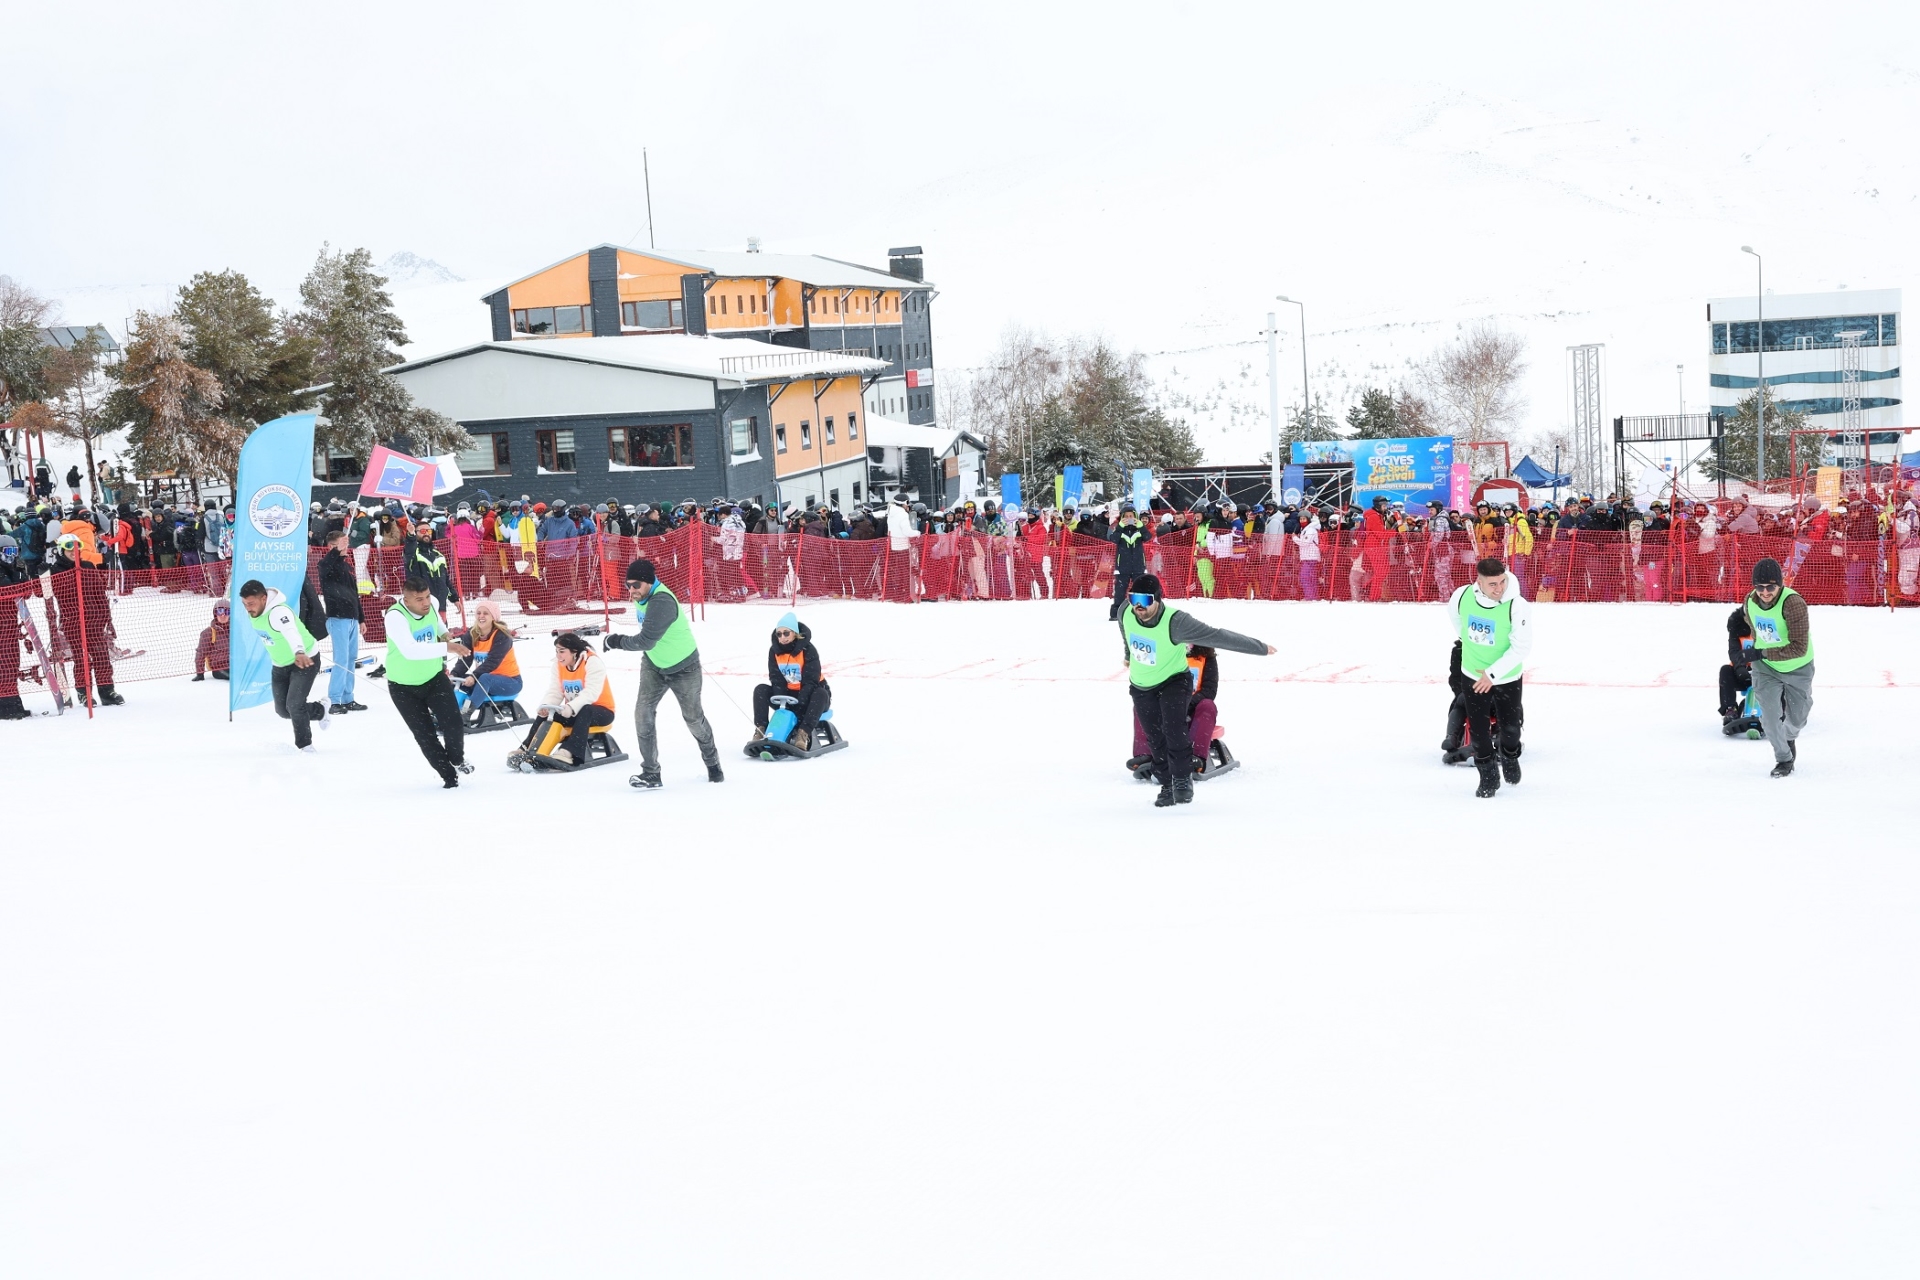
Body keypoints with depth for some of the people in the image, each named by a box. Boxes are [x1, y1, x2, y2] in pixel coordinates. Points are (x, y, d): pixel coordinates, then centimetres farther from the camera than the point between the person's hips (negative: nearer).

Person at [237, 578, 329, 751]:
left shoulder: (278, 612, -35)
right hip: (280, 665, 8)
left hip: (305, 660, -8)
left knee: (294, 705, -18)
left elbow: (290, 631, -56)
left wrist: (299, 652, -76)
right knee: (283, 710, 9)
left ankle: (304, 745, 3)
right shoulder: (253, 611, -10)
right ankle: (319, 711, 35)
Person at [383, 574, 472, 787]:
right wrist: (446, 648, -53)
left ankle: (457, 759, 22)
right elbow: (409, 650, -48)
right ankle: (448, 775, 19)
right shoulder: (395, 617, -30)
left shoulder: (431, 604, -11)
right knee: (425, 735, -1)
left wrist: (443, 632, 13)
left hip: (434, 677, 4)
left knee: (453, 725, -9)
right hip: (404, 687, -4)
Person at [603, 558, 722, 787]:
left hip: (683, 667, -7)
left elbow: (645, 641, -37)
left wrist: (617, 641, -25)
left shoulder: (661, 603, -35)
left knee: (693, 717, 12)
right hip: (653, 664, 7)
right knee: (643, 712, -10)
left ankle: (712, 761, 39)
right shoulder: (643, 596, -7)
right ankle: (651, 773, -3)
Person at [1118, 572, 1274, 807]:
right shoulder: (1125, 614, -19)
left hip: (1173, 681, -4)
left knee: (1173, 731, -22)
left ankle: (1182, 779, -3)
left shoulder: (1175, 622, -33)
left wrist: (1260, 647, -24)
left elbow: (1217, 637, -30)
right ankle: (1167, 783, 23)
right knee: (1155, 739, 6)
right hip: (1141, 686, 4)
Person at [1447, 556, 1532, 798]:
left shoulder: (1517, 606, -28)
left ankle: (1510, 758, 45)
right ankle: (1488, 776, 22)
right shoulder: (1462, 596, -19)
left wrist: (1493, 674, -24)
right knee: (1478, 728, 3)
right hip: (1473, 675, 2)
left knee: (1509, 725, 13)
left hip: (1507, 678, -2)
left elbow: (1521, 647, -24)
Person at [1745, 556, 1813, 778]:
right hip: (1765, 667, 3)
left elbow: (1799, 648, -33)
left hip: (1797, 669, -3)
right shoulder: (1750, 601, -14)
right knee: (1770, 714, -8)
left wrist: (1764, 653, -31)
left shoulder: (1793, 603, -33)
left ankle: (1789, 737, 49)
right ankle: (1784, 759, 14)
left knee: (1796, 718, 14)